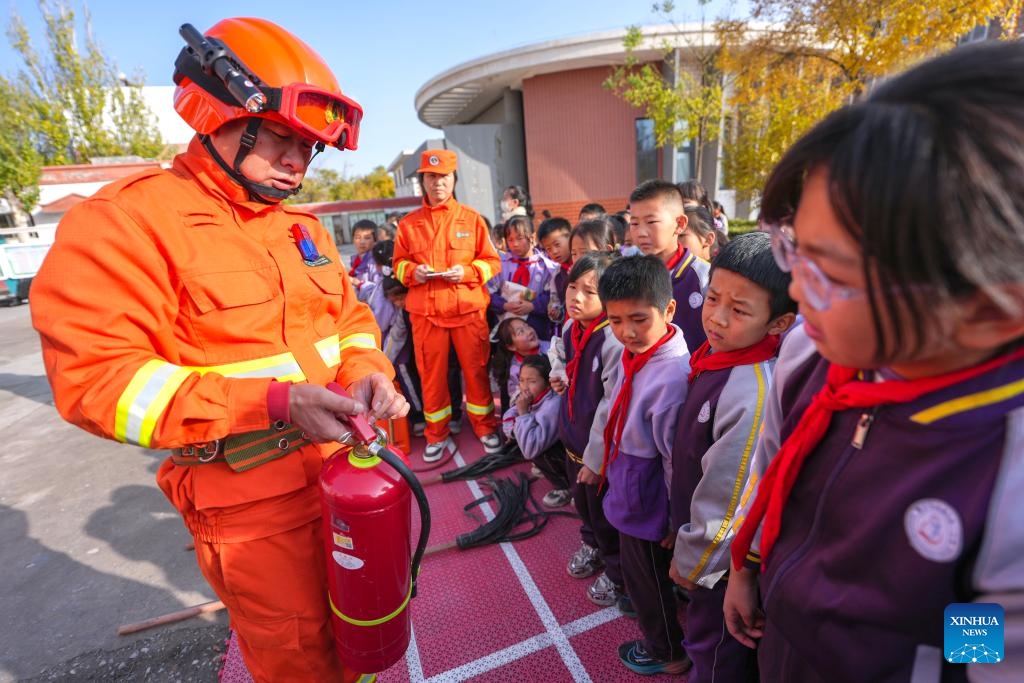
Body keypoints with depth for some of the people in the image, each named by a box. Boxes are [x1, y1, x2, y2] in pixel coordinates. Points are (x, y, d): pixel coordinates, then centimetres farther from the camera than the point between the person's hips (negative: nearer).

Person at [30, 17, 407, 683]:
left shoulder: (303, 227, 8)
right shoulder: (128, 219, -13)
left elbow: (349, 318, 12)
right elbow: (95, 375, -20)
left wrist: (367, 373, -11)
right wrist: (272, 403, -30)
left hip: (342, 468, 7)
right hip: (250, 504, -6)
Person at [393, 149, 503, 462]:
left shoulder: (471, 218, 3)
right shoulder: (408, 223, 5)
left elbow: (492, 261, 4)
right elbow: (399, 264, 11)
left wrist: (467, 272, -14)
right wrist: (412, 272, -11)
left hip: (469, 309, -1)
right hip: (425, 312, 1)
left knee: (476, 370, 8)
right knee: (431, 374, 8)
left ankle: (485, 426, 27)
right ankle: (437, 434, 26)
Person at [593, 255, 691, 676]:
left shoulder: (671, 377, -34)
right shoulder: (635, 354, -7)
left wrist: (678, 522, -13)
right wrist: (598, 462, 17)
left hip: (647, 505, -8)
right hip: (629, 490, 8)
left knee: (648, 578, 18)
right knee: (638, 570, 31)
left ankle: (667, 653, 48)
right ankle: (659, 634, 59)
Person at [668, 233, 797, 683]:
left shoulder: (753, 395, -34)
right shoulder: (715, 356, -7)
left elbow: (727, 500, -26)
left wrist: (691, 561, -11)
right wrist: (682, 531, 13)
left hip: (719, 561, -7)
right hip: (703, 539, 7)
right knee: (707, 636, 31)